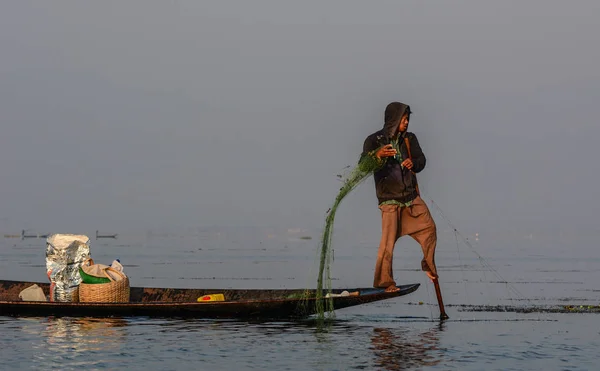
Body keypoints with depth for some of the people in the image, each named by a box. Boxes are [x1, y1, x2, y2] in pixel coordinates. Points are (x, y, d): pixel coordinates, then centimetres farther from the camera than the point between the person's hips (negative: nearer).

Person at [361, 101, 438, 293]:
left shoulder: (409, 139, 9)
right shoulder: (374, 140, -7)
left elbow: (421, 160, 8)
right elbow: (363, 164, -18)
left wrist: (413, 163, -17)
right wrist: (378, 155, -39)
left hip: (411, 196, 5)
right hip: (389, 198, -5)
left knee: (429, 228, 3)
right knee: (388, 240, -10)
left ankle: (429, 265, 25)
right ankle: (384, 281, -2)